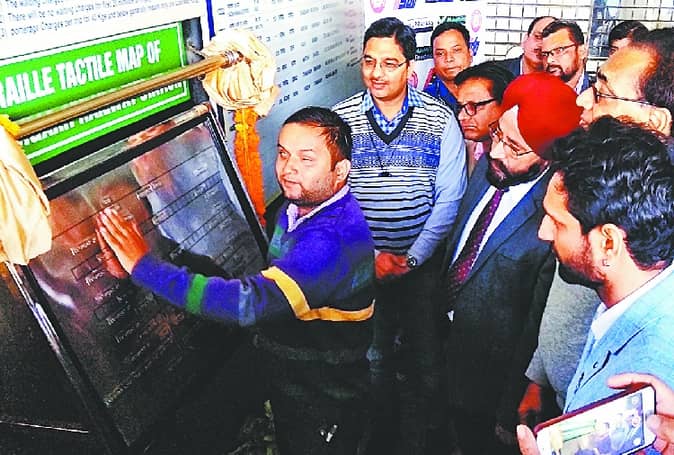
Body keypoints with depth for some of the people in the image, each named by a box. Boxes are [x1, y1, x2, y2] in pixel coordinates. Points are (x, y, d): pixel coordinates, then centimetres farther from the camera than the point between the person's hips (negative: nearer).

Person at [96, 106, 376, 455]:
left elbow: (248, 302, -42)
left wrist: (145, 266, -39)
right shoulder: (300, 202, -3)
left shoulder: (334, 239, -34)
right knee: (195, 421, 8)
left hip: (318, 393, -7)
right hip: (270, 352, 8)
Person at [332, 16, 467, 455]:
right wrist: (371, 256, -11)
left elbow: (448, 200, -5)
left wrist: (413, 258, -12)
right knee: (372, 357, 13)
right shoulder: (340, 118, -4)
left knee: (423, 361, 9)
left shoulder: (440, 120, -5)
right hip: (362, 265, 1)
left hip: (423, 262, 0)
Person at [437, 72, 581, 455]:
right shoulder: (488, 166, -10)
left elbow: (539, 327, -24)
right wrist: (443, 304, 12)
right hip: (452, 334, 7)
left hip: (495, 368, -6)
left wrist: (511, 413, -14)